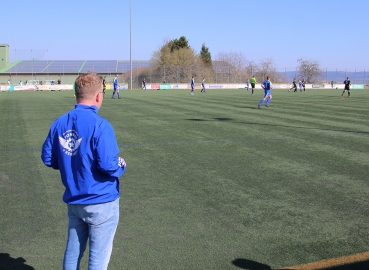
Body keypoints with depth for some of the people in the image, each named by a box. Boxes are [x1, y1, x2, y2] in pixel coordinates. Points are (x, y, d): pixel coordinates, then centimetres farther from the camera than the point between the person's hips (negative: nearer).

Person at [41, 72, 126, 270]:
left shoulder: (59, 123, -1)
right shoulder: (99, 125, -20)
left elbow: (48, 158, 6)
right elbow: (108, 165, -24)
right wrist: (121, 166, -3)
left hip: (73, 201, 6)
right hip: (101, 202, -6)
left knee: (72, 252, 20)